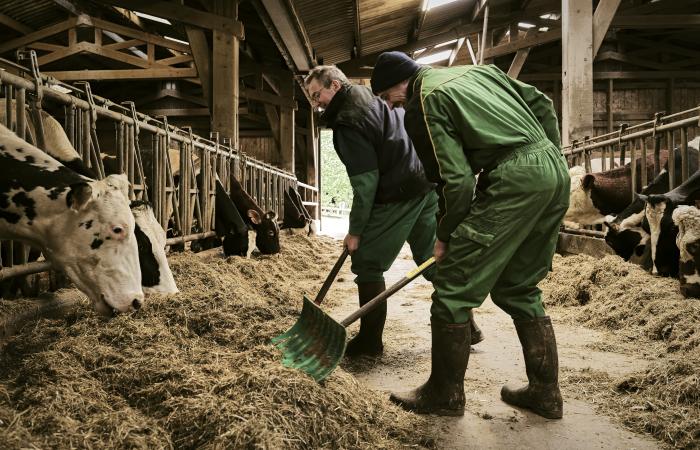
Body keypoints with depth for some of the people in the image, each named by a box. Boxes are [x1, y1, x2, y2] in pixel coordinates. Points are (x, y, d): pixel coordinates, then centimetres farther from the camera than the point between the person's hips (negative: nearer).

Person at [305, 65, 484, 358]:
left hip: (398, 195, -9)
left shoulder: (347, 121, -12)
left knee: (367, 263, 0)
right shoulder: (374, 97, 16)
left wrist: (355, 230, -10)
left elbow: (365, 182, -17)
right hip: (428, 185, 9)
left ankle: (370, 340, 6)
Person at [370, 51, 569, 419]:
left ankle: (444, 395, 12)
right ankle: (545, 392, 24)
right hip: (556, 170, 9)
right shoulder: (477, 70, 23)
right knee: (519, 288, 19)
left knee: (453, 285, 0)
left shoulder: (424, 103, -1)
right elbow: (542, 103, 22)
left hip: (514, 180, -9)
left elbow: (457, 179, -8)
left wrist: (445, 235, 5)